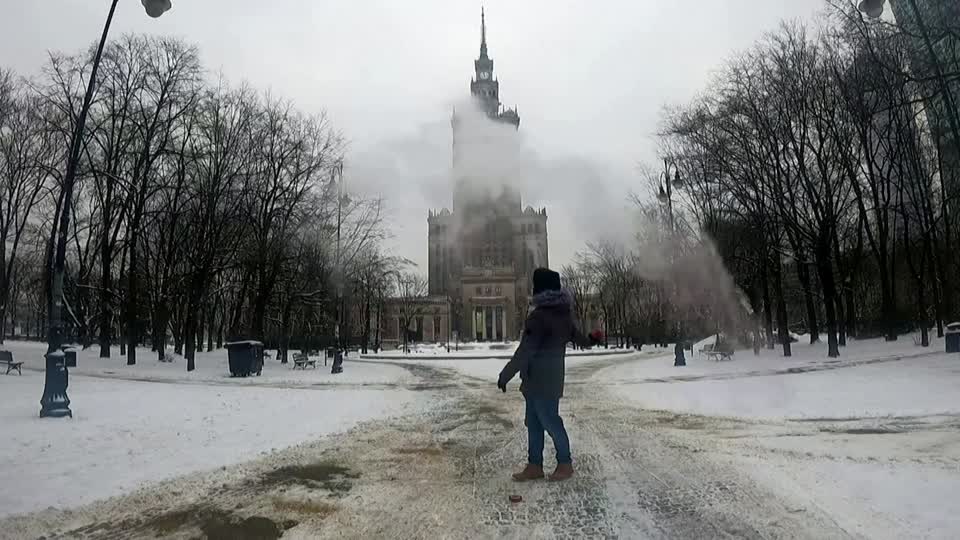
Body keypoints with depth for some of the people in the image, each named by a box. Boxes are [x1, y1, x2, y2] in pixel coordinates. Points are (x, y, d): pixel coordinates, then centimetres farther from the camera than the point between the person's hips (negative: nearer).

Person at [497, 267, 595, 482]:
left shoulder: (539, 315, -21)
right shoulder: (564, 314, 7)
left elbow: (525, 351, -22)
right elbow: (575, 335, 22)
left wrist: (506, 374, -16)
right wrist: (590, 341, 45)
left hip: (540, 381, -9)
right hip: (552, 378, 9)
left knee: (550, 422, 4)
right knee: (534, 423, 15)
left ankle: (565, 464, 19)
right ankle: (534, 466, 23)